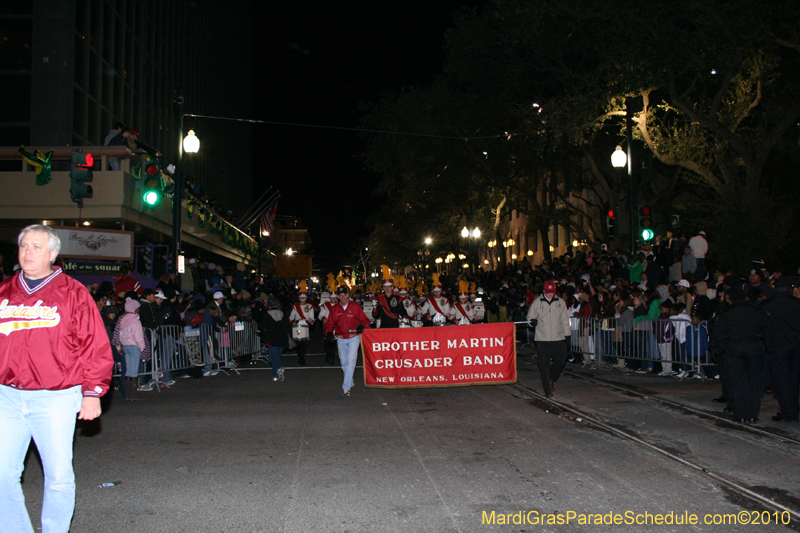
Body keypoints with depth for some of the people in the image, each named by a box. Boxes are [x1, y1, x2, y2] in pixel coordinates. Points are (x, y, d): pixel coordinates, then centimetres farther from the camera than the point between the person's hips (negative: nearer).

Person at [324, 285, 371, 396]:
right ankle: (350, 382, 35)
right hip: (341, 339, 4)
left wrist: (362, 326, -20)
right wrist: (329, 332, -12)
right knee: (344, 363, 12)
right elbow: (330, 323, 7)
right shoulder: (334, 309, 5)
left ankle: (346, 387, -14)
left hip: (353, 338, -4)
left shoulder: (355, 307, -2)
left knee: (351, 361, -15)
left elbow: (364, 320, 1)